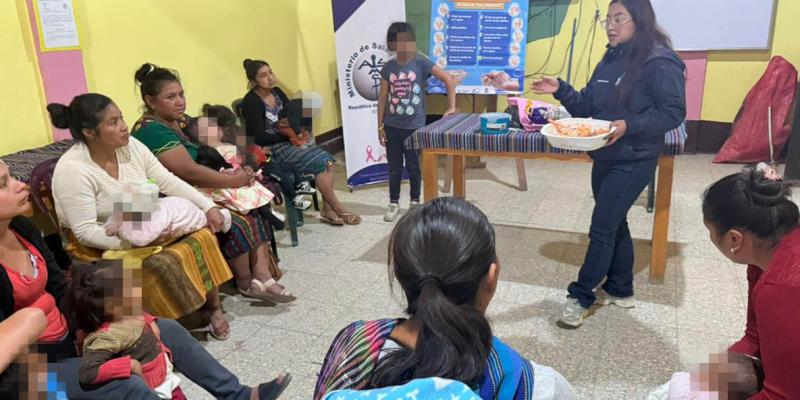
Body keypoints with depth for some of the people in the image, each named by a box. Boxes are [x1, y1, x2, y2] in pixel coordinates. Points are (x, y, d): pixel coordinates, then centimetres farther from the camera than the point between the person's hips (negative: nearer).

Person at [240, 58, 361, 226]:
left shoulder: (277, 92, 8)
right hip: (272, 149, -7)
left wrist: (300, 132, -10)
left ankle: (327, 209, -9)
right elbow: (258, 137, -18)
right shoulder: (251, 101, -13)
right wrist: (290, 136, -15)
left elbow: (294, 116, 12)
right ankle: (338, 209, -6)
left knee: (327, 158, -13)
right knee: (319, 162, -20)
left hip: (289, 141, 7)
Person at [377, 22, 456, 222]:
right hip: (392, 126, 3)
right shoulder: (388, 67, 3)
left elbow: (448, 79, -6)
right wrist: (380, 127, 4)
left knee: (413, 166, 8)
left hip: (414, 126, -2)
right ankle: (393, 204, 23)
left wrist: (451, 107, -9)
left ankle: (415, 202, 26)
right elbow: (383, 98, 5)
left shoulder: (421, 63, -6)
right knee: (394, 167, 10)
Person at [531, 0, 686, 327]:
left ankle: (581, 296, 8)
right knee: (614, 225, 17)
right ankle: (620, 290, 32)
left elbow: (674, 113, -16)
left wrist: (630, 125, -28)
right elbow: (588, 107, 10)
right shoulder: (610, 60, 10)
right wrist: (560, 90, -5)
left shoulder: (660, 62, -14)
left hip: (634, 161, -8)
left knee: (601, 229, -5)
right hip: (605, 157, 8)